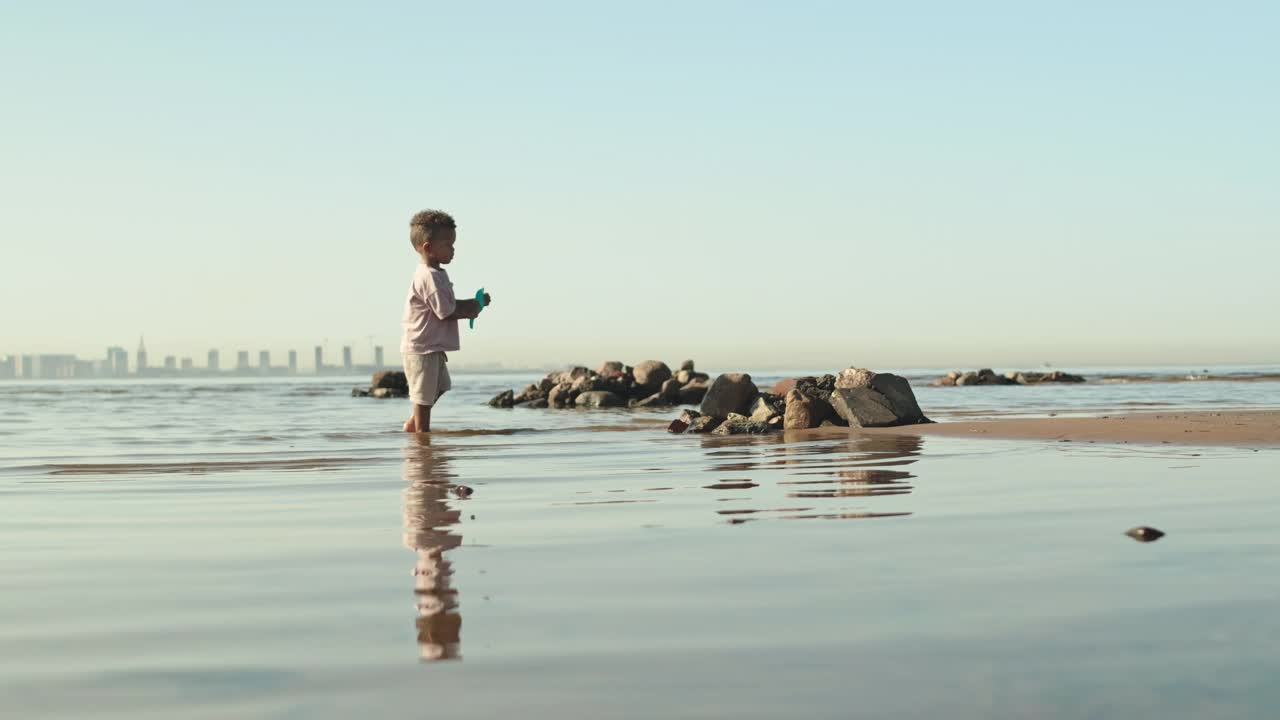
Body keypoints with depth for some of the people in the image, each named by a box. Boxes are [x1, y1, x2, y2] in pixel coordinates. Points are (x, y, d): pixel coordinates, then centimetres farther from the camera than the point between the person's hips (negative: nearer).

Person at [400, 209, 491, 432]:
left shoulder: (437, 274, 11)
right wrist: (470, 311, -9)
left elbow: (449, 304, 19)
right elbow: (446, 312, -23)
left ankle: (413, 423, 30)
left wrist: (474, 302, 7)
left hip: (432, 347, 11)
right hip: (422, 349, -11)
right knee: (424, 395, 0)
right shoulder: (430, 277, -22)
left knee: (439, 387, 22)